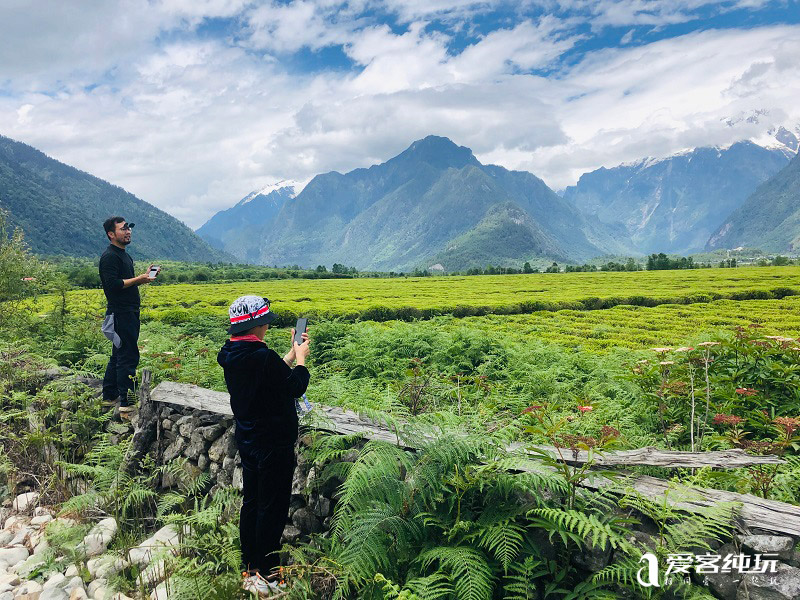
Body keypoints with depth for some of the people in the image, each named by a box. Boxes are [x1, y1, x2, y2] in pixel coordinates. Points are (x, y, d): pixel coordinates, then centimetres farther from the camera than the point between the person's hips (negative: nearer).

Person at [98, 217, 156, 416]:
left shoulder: (124, 255, 19)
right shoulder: (109, 256, -13)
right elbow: (113, 285, -23)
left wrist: (144, 276, 11)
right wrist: (138, 279, -17)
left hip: (129, 313, 11)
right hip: (120, 314, -11)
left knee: (119, 355, 17)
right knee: (128, 357, -10)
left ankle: (109, 396, 29)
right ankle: (126, 404, -6)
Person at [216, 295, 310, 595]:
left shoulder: (231, 355, 1)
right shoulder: (262, 356, -28)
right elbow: (296, 387, -17)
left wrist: (292, 352, 9)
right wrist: (301, 358, -3)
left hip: (247, 441, 9)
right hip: (273, 445, -9)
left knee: (251, 503, 18)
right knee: (272, 509, 4)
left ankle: (249, 570, 31)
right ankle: (265, 576, 15)